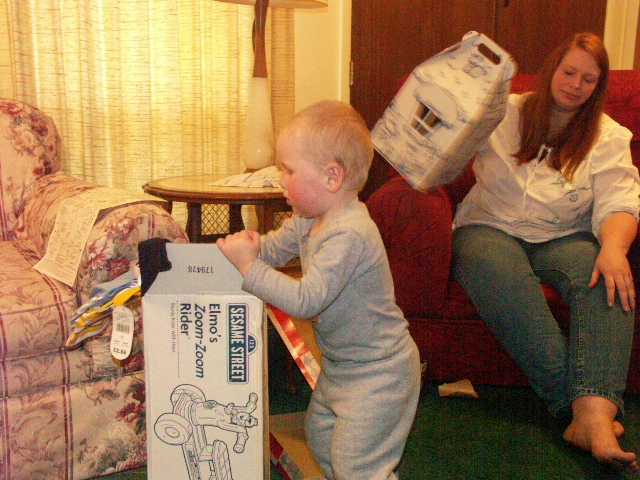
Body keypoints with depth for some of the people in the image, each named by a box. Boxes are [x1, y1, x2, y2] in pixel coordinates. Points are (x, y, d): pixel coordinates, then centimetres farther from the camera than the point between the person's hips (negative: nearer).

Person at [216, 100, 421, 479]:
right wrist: (246, 246, -11)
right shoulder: (308, 221, -1)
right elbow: (273, 248, 11)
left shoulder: (348, 236, -31)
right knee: (320, 438, 25)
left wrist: (249, 266, -28)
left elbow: (304, 300, -34)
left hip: (375, 373, -10)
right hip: (339, 363, 10)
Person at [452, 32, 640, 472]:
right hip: (490, 228, -1)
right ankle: (578, 401, -39)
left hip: (563, 238, 2)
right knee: (498, 271, -38)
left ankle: (594, 414, -49)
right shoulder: (502, 113, 10)